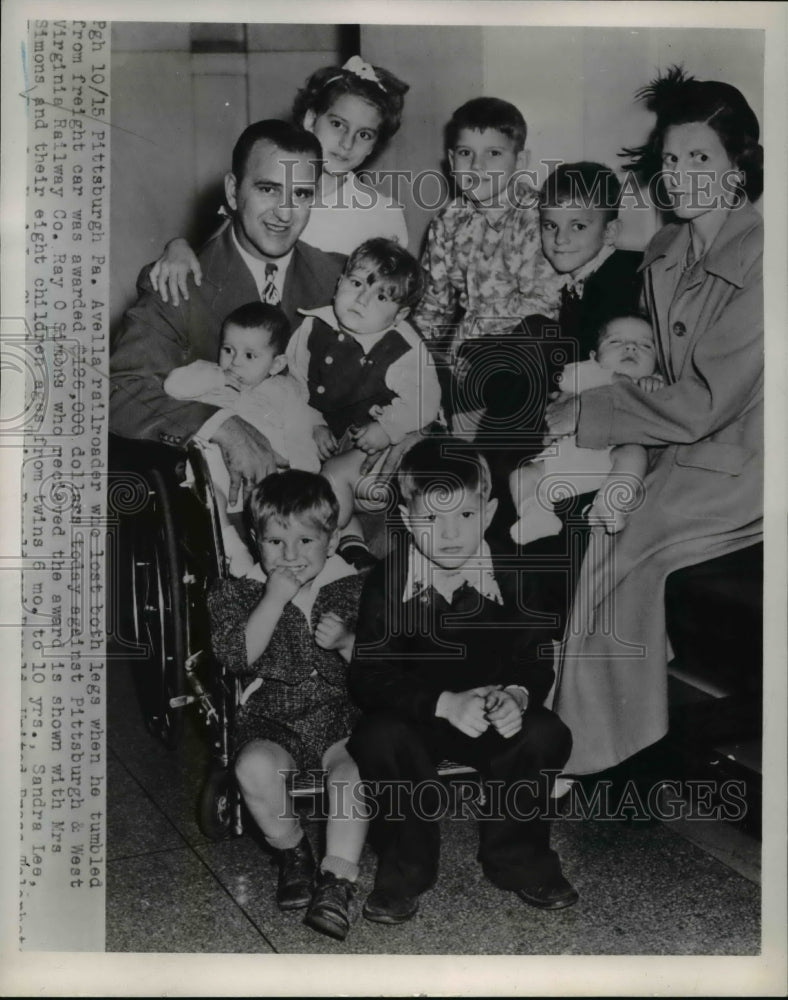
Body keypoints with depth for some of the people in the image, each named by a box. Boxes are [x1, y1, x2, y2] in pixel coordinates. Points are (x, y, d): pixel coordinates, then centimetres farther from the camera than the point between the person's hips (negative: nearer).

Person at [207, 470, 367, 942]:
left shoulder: (353, 591, 7)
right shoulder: (238, 593, 6)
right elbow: (236, 655, -11)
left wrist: (347, 642, -13)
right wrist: (275, 598, -15)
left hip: (343, 716, 0)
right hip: (273, 721, 1)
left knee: (356, 768, -31)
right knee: (256, 766, -30)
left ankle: (339, 876, -17)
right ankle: (292, 849, -2)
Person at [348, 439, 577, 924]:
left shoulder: (511, 579, -9)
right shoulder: (387, 583, -15)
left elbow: (537, 662, -1)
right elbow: (369, 677, -18)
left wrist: (518, 695, -25)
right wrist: (444, 703, -30)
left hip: (495, 712, 2)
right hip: (411, 715, -1)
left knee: (547, 735, -23)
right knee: (378, 739, -31)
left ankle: (515, 855, 4)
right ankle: (407, 865, -6)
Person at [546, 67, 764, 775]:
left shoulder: (760, 262, -19)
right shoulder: (664, 254, 5)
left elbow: (703, 402, -23)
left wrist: (585, 413, -18)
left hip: (738, 466, -7)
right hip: (685, 447, 7)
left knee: (620, 549, -17)